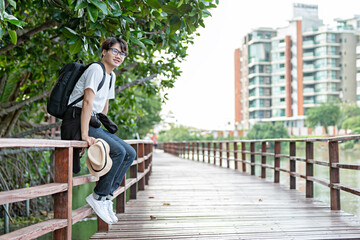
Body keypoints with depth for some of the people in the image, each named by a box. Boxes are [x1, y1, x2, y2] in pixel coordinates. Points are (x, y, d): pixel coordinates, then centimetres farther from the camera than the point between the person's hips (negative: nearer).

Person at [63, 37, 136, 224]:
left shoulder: (111, 75, 16)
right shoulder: (96, 69, -12)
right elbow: (88, 102, -22)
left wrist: (101, 131, 17)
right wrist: (85, 135, -28)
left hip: (93, 124, 9)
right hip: (77, 122, -9)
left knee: (130, 153, 1)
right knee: (118, 151, -23)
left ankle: (107, 195, 1)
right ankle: (98, 196, -12)